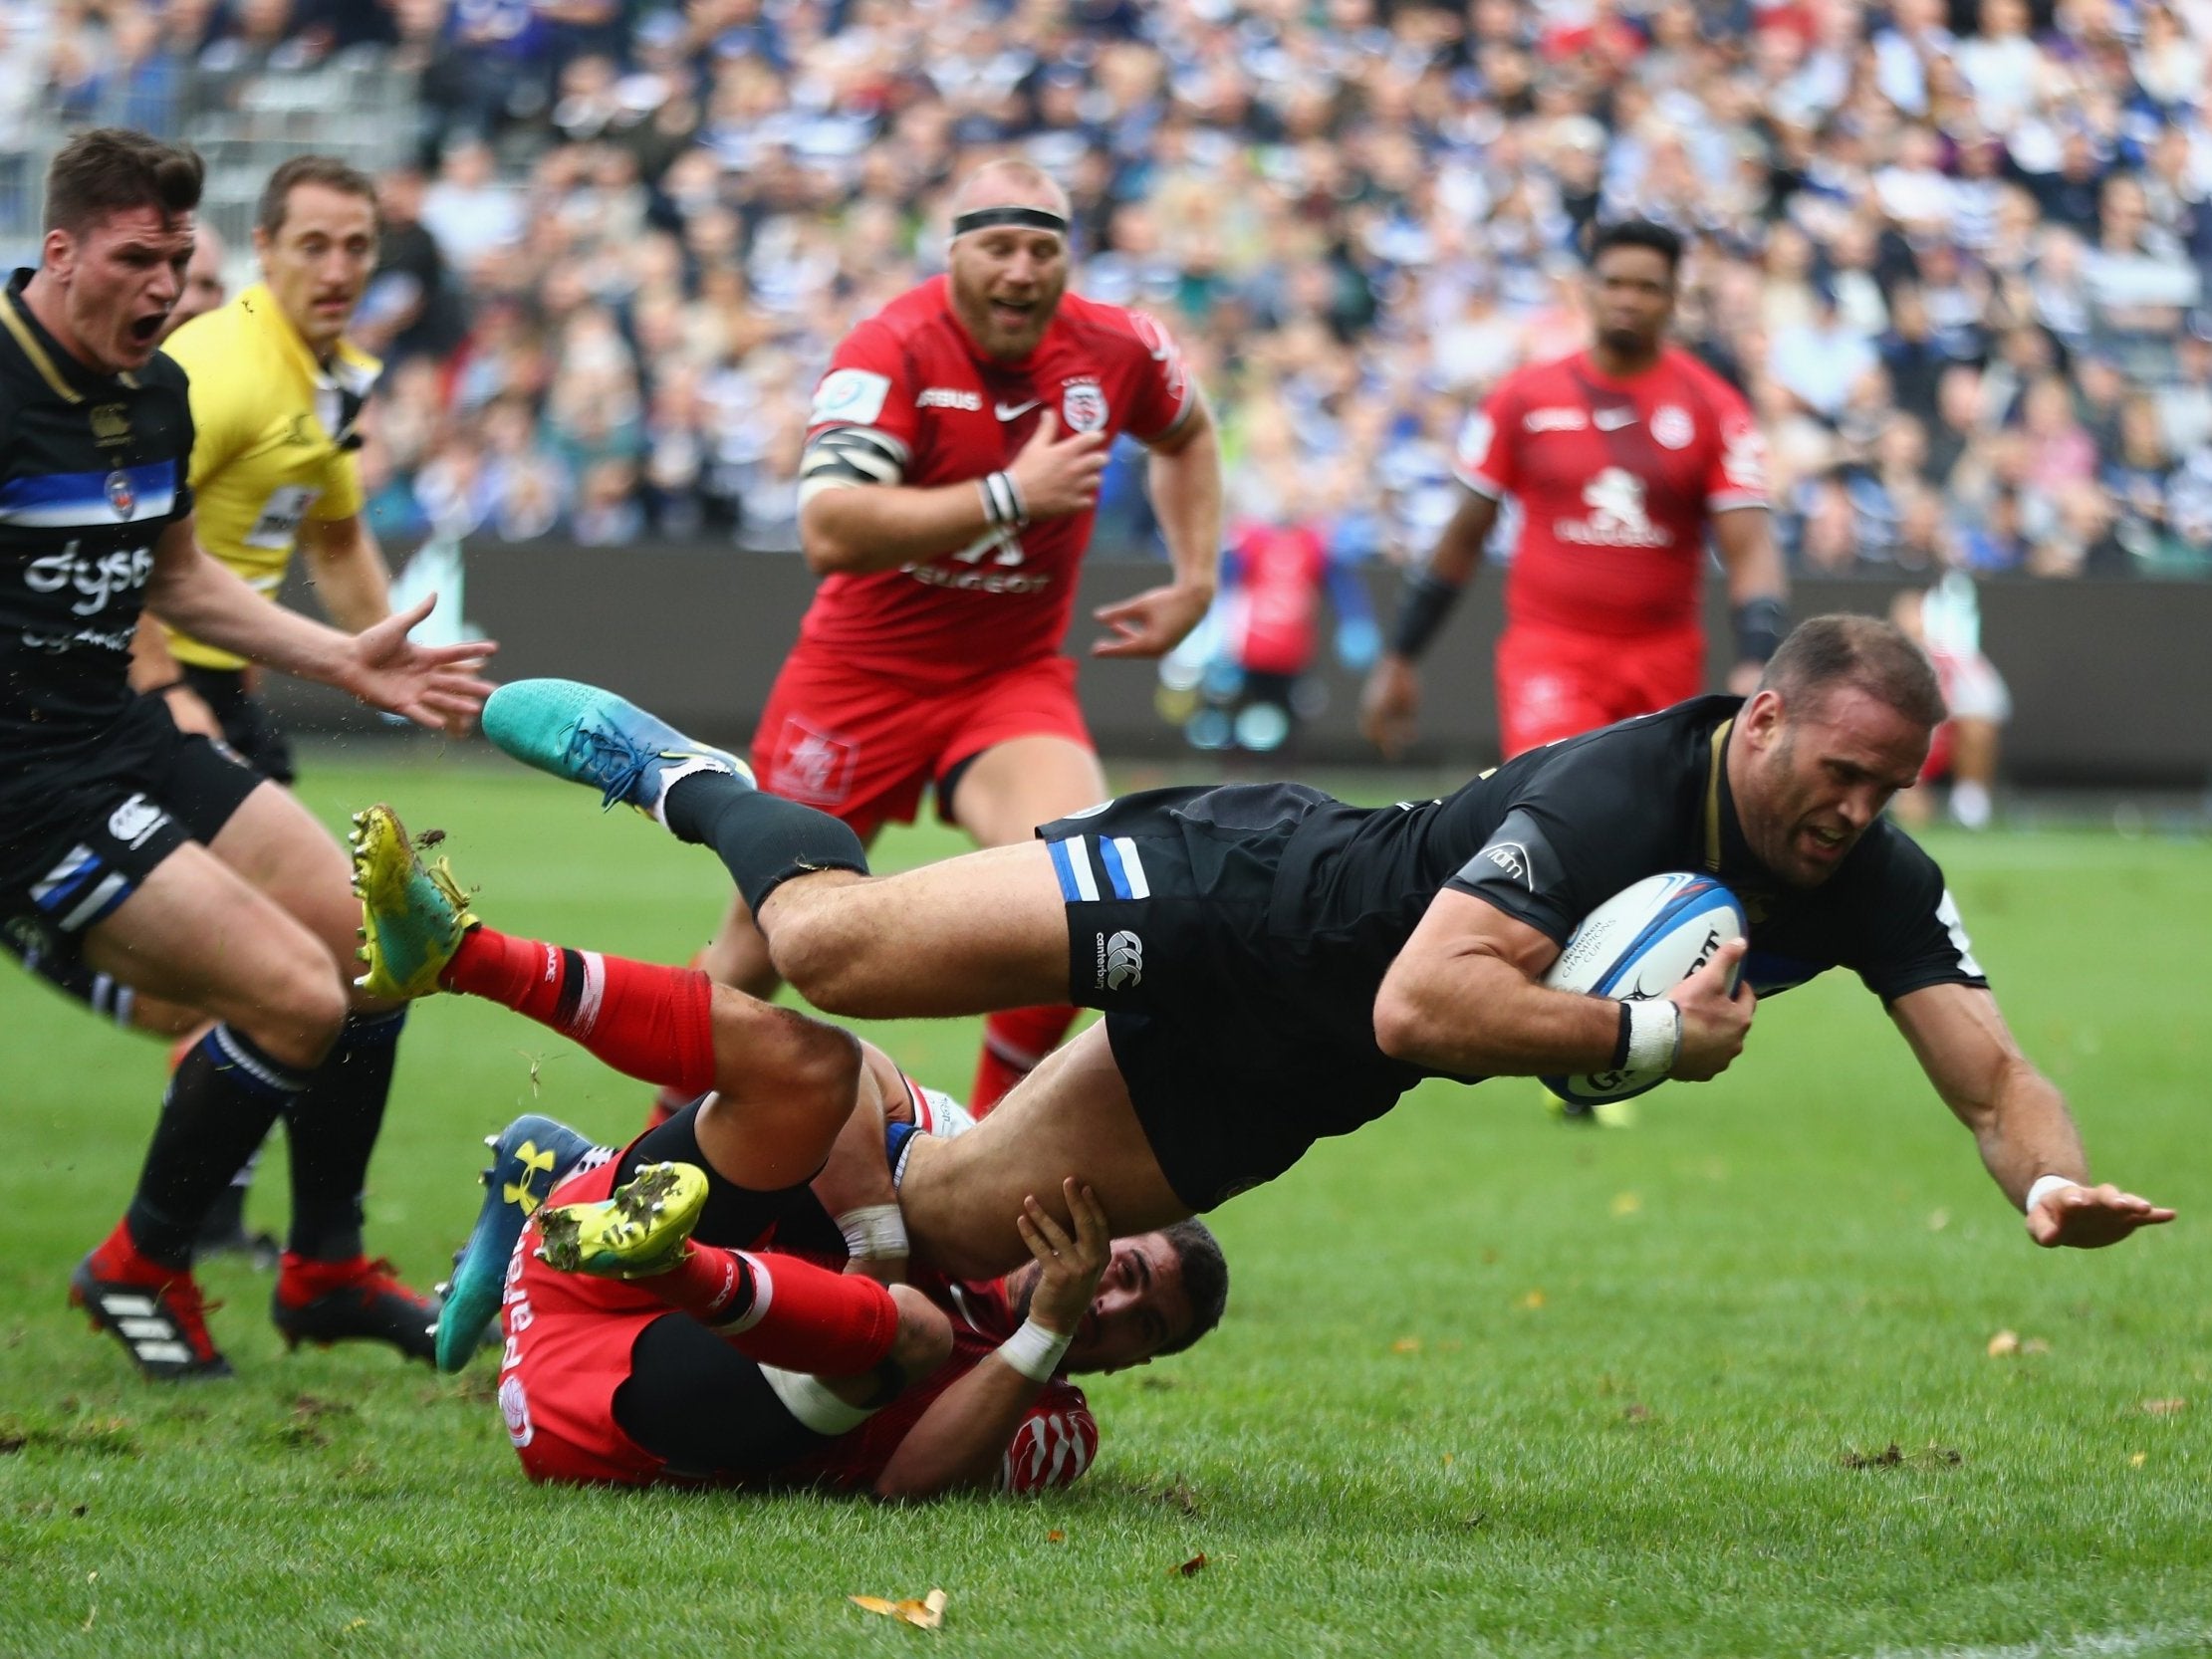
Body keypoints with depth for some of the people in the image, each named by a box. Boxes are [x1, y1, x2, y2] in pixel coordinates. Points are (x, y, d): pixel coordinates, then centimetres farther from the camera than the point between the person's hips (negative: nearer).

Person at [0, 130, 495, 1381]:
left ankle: (329, 1271, 23)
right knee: (294, 995, -16)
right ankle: (141, 1270, 5)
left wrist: (345, 661, 19)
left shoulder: (159, 392, 9)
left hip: (126, 738, 9)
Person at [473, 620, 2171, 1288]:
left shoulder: (1872, 884, -9)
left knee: (946, 1221, 4)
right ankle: (684, 779, 18)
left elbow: (1992, 1072, -12)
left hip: (1282, 1077, 7)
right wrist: (1652, 1035, -37)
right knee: (831, 945, -16)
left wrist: (2054, 1176, -34)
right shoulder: (1612, 799, -31)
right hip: (1241, 898, -6)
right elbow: (1420, 1006, -39)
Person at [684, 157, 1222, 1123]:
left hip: (1014, 677, 2)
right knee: (765, 935, 7)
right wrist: (1006, 496, -38)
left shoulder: (1116, 351, -7)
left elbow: (1185, 435, 19)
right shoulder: (891, 354, -21)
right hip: (864, 672, -2)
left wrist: (1194, 582, 9)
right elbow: (830, 534, -35)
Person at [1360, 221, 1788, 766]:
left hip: (1666, 662, 2)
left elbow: (1751, 551, -5)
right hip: (1547, 654, -2)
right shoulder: (1526, 397, 3)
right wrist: (1399, 660, 13)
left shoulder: (1714, 409, 1)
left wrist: (1754, 667, -22)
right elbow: (1463, 537, 12)